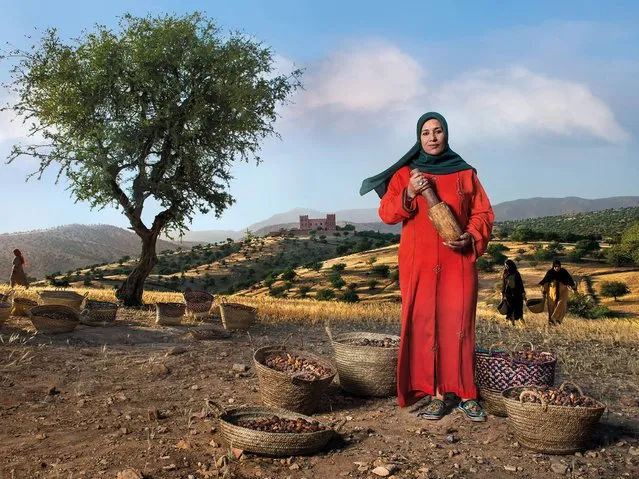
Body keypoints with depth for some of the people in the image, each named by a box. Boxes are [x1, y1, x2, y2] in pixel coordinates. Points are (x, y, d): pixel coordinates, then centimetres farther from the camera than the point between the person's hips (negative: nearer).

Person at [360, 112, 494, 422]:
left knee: (459, 325, -1)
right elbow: (386, 213, 1)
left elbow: (483, 213, 8)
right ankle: (434, 394, 5)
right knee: (423, 325, -2)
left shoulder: (465, 173, 10)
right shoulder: (405, 174, 10)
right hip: (419, 264, 0)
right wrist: (408, 195, -17)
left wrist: (472, 237, -10)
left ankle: (466, 395, 7)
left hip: (458, 262, 0)